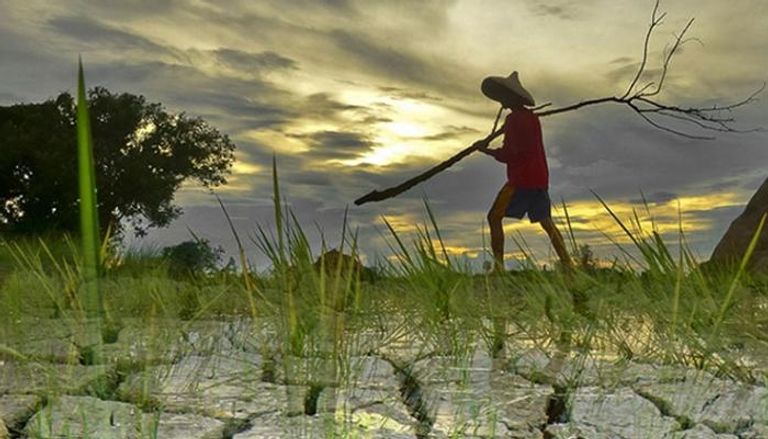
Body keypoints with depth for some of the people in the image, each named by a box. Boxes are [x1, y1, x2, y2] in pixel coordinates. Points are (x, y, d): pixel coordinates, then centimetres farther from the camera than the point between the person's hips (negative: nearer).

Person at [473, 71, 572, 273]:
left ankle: (498, 266, -12)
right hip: (540, 178, 9)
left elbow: (508, 155, -14)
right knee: (546, 221, 14)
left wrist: (485, 149, -2)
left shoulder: (514, 119, -10)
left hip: (521, 179, -9)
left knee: (494, 217, -4)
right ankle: (567, 265, 10)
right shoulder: (532, 117, 17)